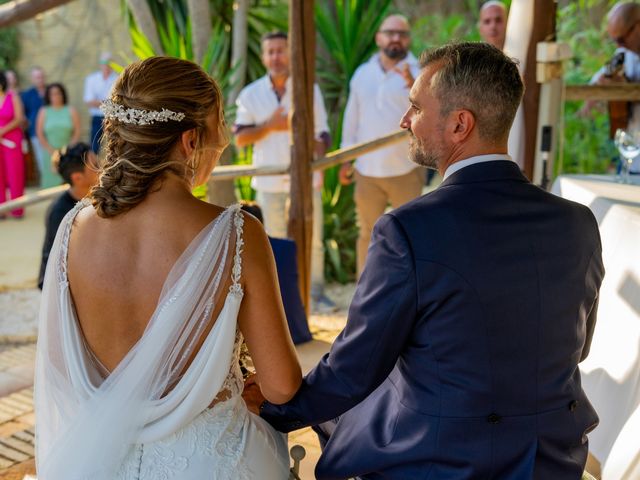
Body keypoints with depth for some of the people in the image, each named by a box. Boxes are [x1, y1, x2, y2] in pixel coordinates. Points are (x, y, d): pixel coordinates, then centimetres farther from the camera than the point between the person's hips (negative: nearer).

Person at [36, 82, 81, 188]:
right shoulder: (43, 111, 7)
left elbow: (77, 132, 2)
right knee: (51, 181, -5)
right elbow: (40, 133, 3)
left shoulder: (71, 110, 6)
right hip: (50, 154, 0)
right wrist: (51, 151, -6)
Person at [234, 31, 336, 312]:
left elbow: (320, 133, 5)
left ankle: (316, 292, 19)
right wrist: (270, 126, -15)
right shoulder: (251, 94, 1)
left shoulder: (309, 89, 1)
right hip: (270, 180, 0)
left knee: (313, 239, 6)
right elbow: (239, 139, -2)